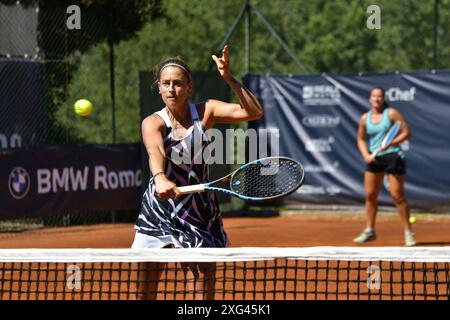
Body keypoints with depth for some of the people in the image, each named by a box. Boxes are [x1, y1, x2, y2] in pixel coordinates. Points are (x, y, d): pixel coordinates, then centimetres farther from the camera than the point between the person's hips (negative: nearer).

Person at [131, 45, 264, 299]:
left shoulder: (205, 112, -4)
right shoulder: (153, 123, -11)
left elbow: (254, 112, -15)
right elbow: (154, 151, -34)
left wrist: (229, 78, -27)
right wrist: (160, 177, -55)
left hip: (200, 213, 1)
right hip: (159, 211, -1)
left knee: (204, 296, -3)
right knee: (146, 293, -1)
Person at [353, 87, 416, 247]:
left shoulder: (391, 113, -5)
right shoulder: (365, 118, 7)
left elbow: (406, 133, -7)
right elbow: (361, 139, 17)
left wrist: (390, 144, -18)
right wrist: (366, 155, -1)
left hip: (392, 156, -5)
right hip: (374, 159, 5)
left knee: (397, 195, -8)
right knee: (370, 195, 6)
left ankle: (408, 232, -1)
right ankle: (369, 231, 19)